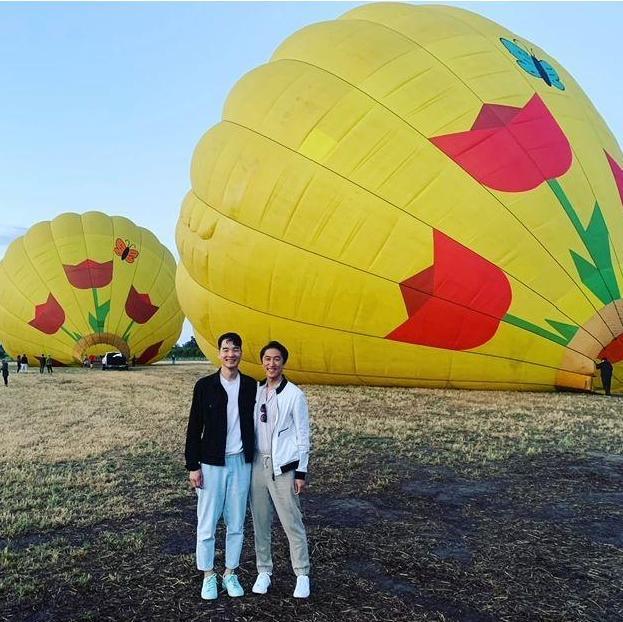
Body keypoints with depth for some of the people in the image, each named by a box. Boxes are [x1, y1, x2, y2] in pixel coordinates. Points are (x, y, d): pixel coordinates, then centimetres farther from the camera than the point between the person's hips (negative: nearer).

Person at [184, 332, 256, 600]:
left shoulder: (251, 385, 2)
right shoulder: (205, 385, -5)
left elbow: (254, 423, 8)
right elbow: (194, 427, -2)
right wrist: (192, 466, -6)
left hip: (241, 463, 2)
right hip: (212, 463, -2)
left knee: (236, 523, 10)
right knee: (207, 523, 5)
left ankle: (230, 574, 24)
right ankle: (208, 576, 20)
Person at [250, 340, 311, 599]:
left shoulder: (294, 394, -7)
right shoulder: (256, 392, 7)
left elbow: (303, 434, -5)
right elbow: (251, 428, 12)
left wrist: (301, 472, -8)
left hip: (283, 467, -4)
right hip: (258, 464, 5)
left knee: (292, 523, 1)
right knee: (260, 522, 11)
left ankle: (302, 574, 13)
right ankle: (264, 571, 24)